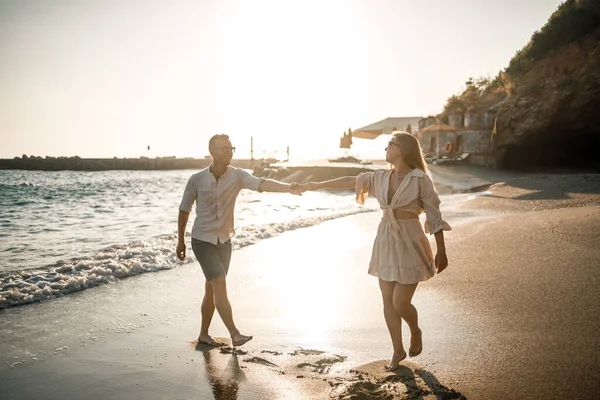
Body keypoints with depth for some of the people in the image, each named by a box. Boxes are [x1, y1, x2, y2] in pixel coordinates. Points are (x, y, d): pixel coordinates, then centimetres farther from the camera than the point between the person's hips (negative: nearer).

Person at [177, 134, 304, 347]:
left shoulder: (237, 176, -8)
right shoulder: (196, 180, -10)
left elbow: (261, 184, -26)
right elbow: (184, 210, 2)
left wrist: (288, 187, -44)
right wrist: (180, 241, 8)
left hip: (224, 241, 3)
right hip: (202, 241, -3)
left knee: (212, 289, 12)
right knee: (220, 284, -15)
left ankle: (203, 334, 27)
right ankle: (235, 334, -12)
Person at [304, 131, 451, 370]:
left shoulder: (420, 179, -11)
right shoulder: (382, 177, 4)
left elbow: (434, 216, -9)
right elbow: (351, 181, 13)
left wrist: (441, 252, -9)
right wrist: (319, 185, 18)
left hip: (409, 244, -5)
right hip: (385, 242, 6)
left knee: (400, 303, -5)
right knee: (388, 302, 9)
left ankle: (415, 332, 29)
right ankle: (398, 351, 26)